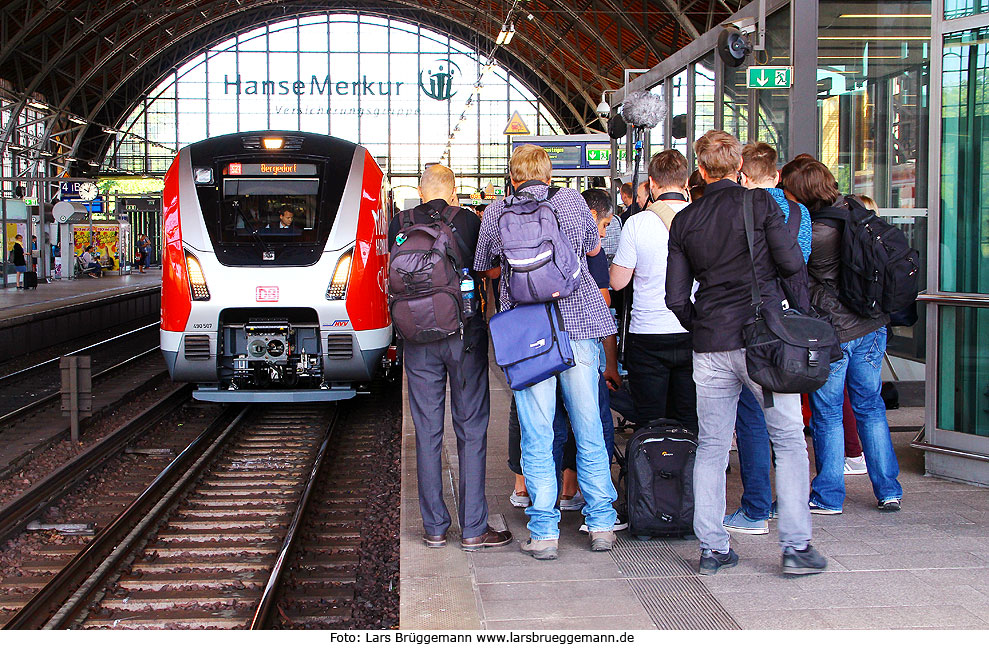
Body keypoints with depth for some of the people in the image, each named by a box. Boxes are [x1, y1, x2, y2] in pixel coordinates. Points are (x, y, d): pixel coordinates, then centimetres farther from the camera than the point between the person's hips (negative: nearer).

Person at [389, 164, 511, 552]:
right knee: (471, 430, 3)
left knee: (427, 432, 8)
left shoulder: (401, 224, 1)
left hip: (419, 339, 2)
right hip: (465, 334, -2)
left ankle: (434, 528, 12)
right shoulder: (469, 221, -5)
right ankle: (473, 530, 3)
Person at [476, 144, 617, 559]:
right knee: (589, 429, 10)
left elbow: (489, 269, 18)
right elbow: (594, 247, 25)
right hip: (578, 323, 1)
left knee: (537, 436, 3)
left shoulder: (496, 214, 5)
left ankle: (544, 533, 4)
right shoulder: (571, 200, 8)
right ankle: (601, 524, 15)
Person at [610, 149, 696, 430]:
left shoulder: (637, 223, -9)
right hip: (694, 333, 2)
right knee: (690, 421, 10)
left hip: (648, 336, -2)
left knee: (651, 422, 6)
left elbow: (618, 282, -3)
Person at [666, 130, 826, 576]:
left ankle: (711, 549, 11)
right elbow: (793, 263, -7)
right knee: (789, 440, 6)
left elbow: (676, 296, 5)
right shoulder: (760, 203, -3)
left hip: (710, 348, 3)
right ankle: (796, 546, 4)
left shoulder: (684, 220, 6)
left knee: (711, 447, 10)